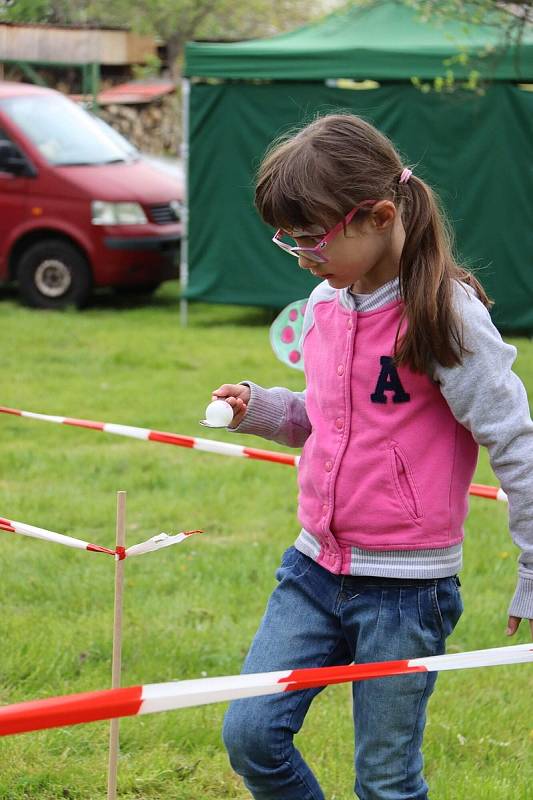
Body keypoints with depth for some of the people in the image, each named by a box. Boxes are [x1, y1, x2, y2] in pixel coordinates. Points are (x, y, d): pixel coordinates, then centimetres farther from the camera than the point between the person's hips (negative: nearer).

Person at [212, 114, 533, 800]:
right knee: (249, 733, 0)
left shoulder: (444, 313, -15)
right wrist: (261, 409, 2)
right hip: (315, 569, 6)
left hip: (407, 586, -6)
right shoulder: (325, 304, 6)